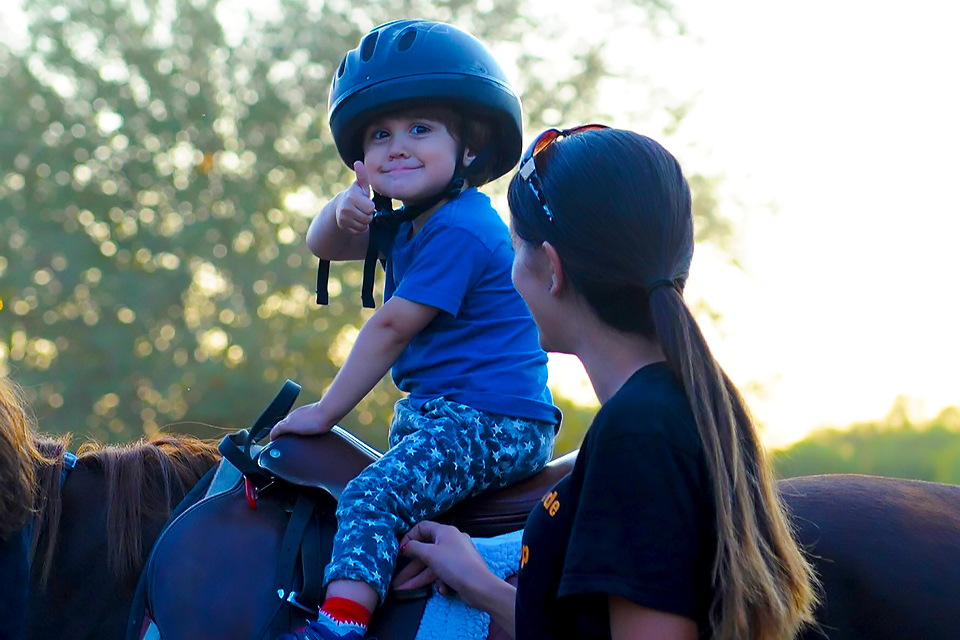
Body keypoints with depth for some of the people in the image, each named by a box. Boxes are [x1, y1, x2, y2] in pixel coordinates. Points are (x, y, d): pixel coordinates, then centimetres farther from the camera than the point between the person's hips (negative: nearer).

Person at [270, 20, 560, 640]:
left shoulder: (458, 229, -17)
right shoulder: (406, 224, 14)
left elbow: (391, 327, -16)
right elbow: (325, 246, 22)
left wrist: (326, 411, -9)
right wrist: (346, 210, -4)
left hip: (490, 423, -11)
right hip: (433, 410, 11)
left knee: (371, 497, -26)